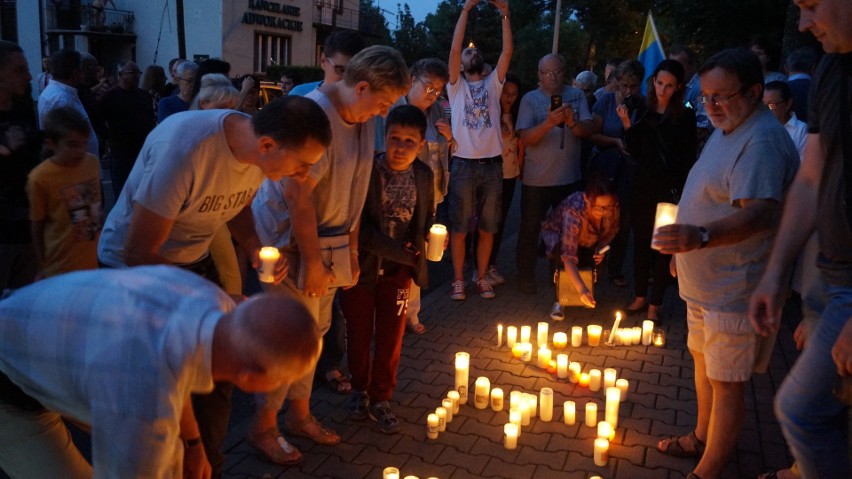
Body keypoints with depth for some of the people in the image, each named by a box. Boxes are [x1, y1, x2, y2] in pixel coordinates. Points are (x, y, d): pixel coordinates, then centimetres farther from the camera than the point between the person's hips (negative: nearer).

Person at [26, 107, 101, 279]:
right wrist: (42, 268, 1)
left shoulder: (92, 163, -4)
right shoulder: (40, 178, -15)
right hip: (62, 270, -4)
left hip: (97, 262, 4)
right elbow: (37, 228, -6)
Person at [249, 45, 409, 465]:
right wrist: (312, 262, -20)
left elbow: (354, 187, 7)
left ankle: (300, 414, 33)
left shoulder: (363, 117, 2)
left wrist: (351, 243, 5)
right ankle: (263, 427, 21)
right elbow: (298, 196, -25)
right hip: (291, 238, -8)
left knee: (314, 330, 15)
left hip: (330, 239, 8)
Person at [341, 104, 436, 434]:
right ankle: (359, 390, 36)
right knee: (359, 334, 13)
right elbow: (361, 229, -20)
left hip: (398, 270, 3)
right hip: (361, 266, -2)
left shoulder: (424, 175, -3)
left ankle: (380, 399, 26)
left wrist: (416, 253, -9)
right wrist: (406, 255, -22)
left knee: (390, 336, 8)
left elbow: (426, 221, 9)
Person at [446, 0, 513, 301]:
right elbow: (454, 48, -4)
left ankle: (481, 277, 21)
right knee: (459, 227, 3)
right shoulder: (456, 85, 9)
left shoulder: (493, 83, 15)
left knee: (487, 227, 9)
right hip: (463, 164, -2)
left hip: (492, 164, 2)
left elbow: (507, 51, 3)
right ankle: (458, 279, 15)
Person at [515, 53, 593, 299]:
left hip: (570, 177, 2)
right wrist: (549, 123, -32)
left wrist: (572, 123, -27)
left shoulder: (577, 96, 2)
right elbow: (526, 138, -15)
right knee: (530, 228, 8)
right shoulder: (530, 99, -6)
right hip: (536, 179, -2)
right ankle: (526, 277, 24)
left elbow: (588, 130, -7)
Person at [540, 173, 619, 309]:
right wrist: (581, 289, -62)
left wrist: (602, 247, -24)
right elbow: (568, 256, -50)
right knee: (562, 253, -36)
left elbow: (612, 230, -4)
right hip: (557, 234, -5)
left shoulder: (612, 207, -29)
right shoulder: (573, 211, -44)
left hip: (588, 239, 5)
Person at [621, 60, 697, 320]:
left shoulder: (685, 116, -4)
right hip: (642, 188, 4)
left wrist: (682, 192, -13)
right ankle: (640, 296, 24)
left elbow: (689, 157, -5)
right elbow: (635, 153, 5)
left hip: (669, 190, -4)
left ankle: (654, 304, 11)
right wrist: (627, 125, -7)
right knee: (640, 242, 10)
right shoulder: (644, 112, 7)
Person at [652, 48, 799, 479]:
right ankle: (703, 437, 41)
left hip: (734, 288, -10)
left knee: (726, 379, 1)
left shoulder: (762, 141, -22)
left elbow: (759, 212, -35)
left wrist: (702, 235, -51)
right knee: (703, 360, 22)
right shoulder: (727, 129, 11)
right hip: (706, 279, 11)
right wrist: (686, 245, 25)